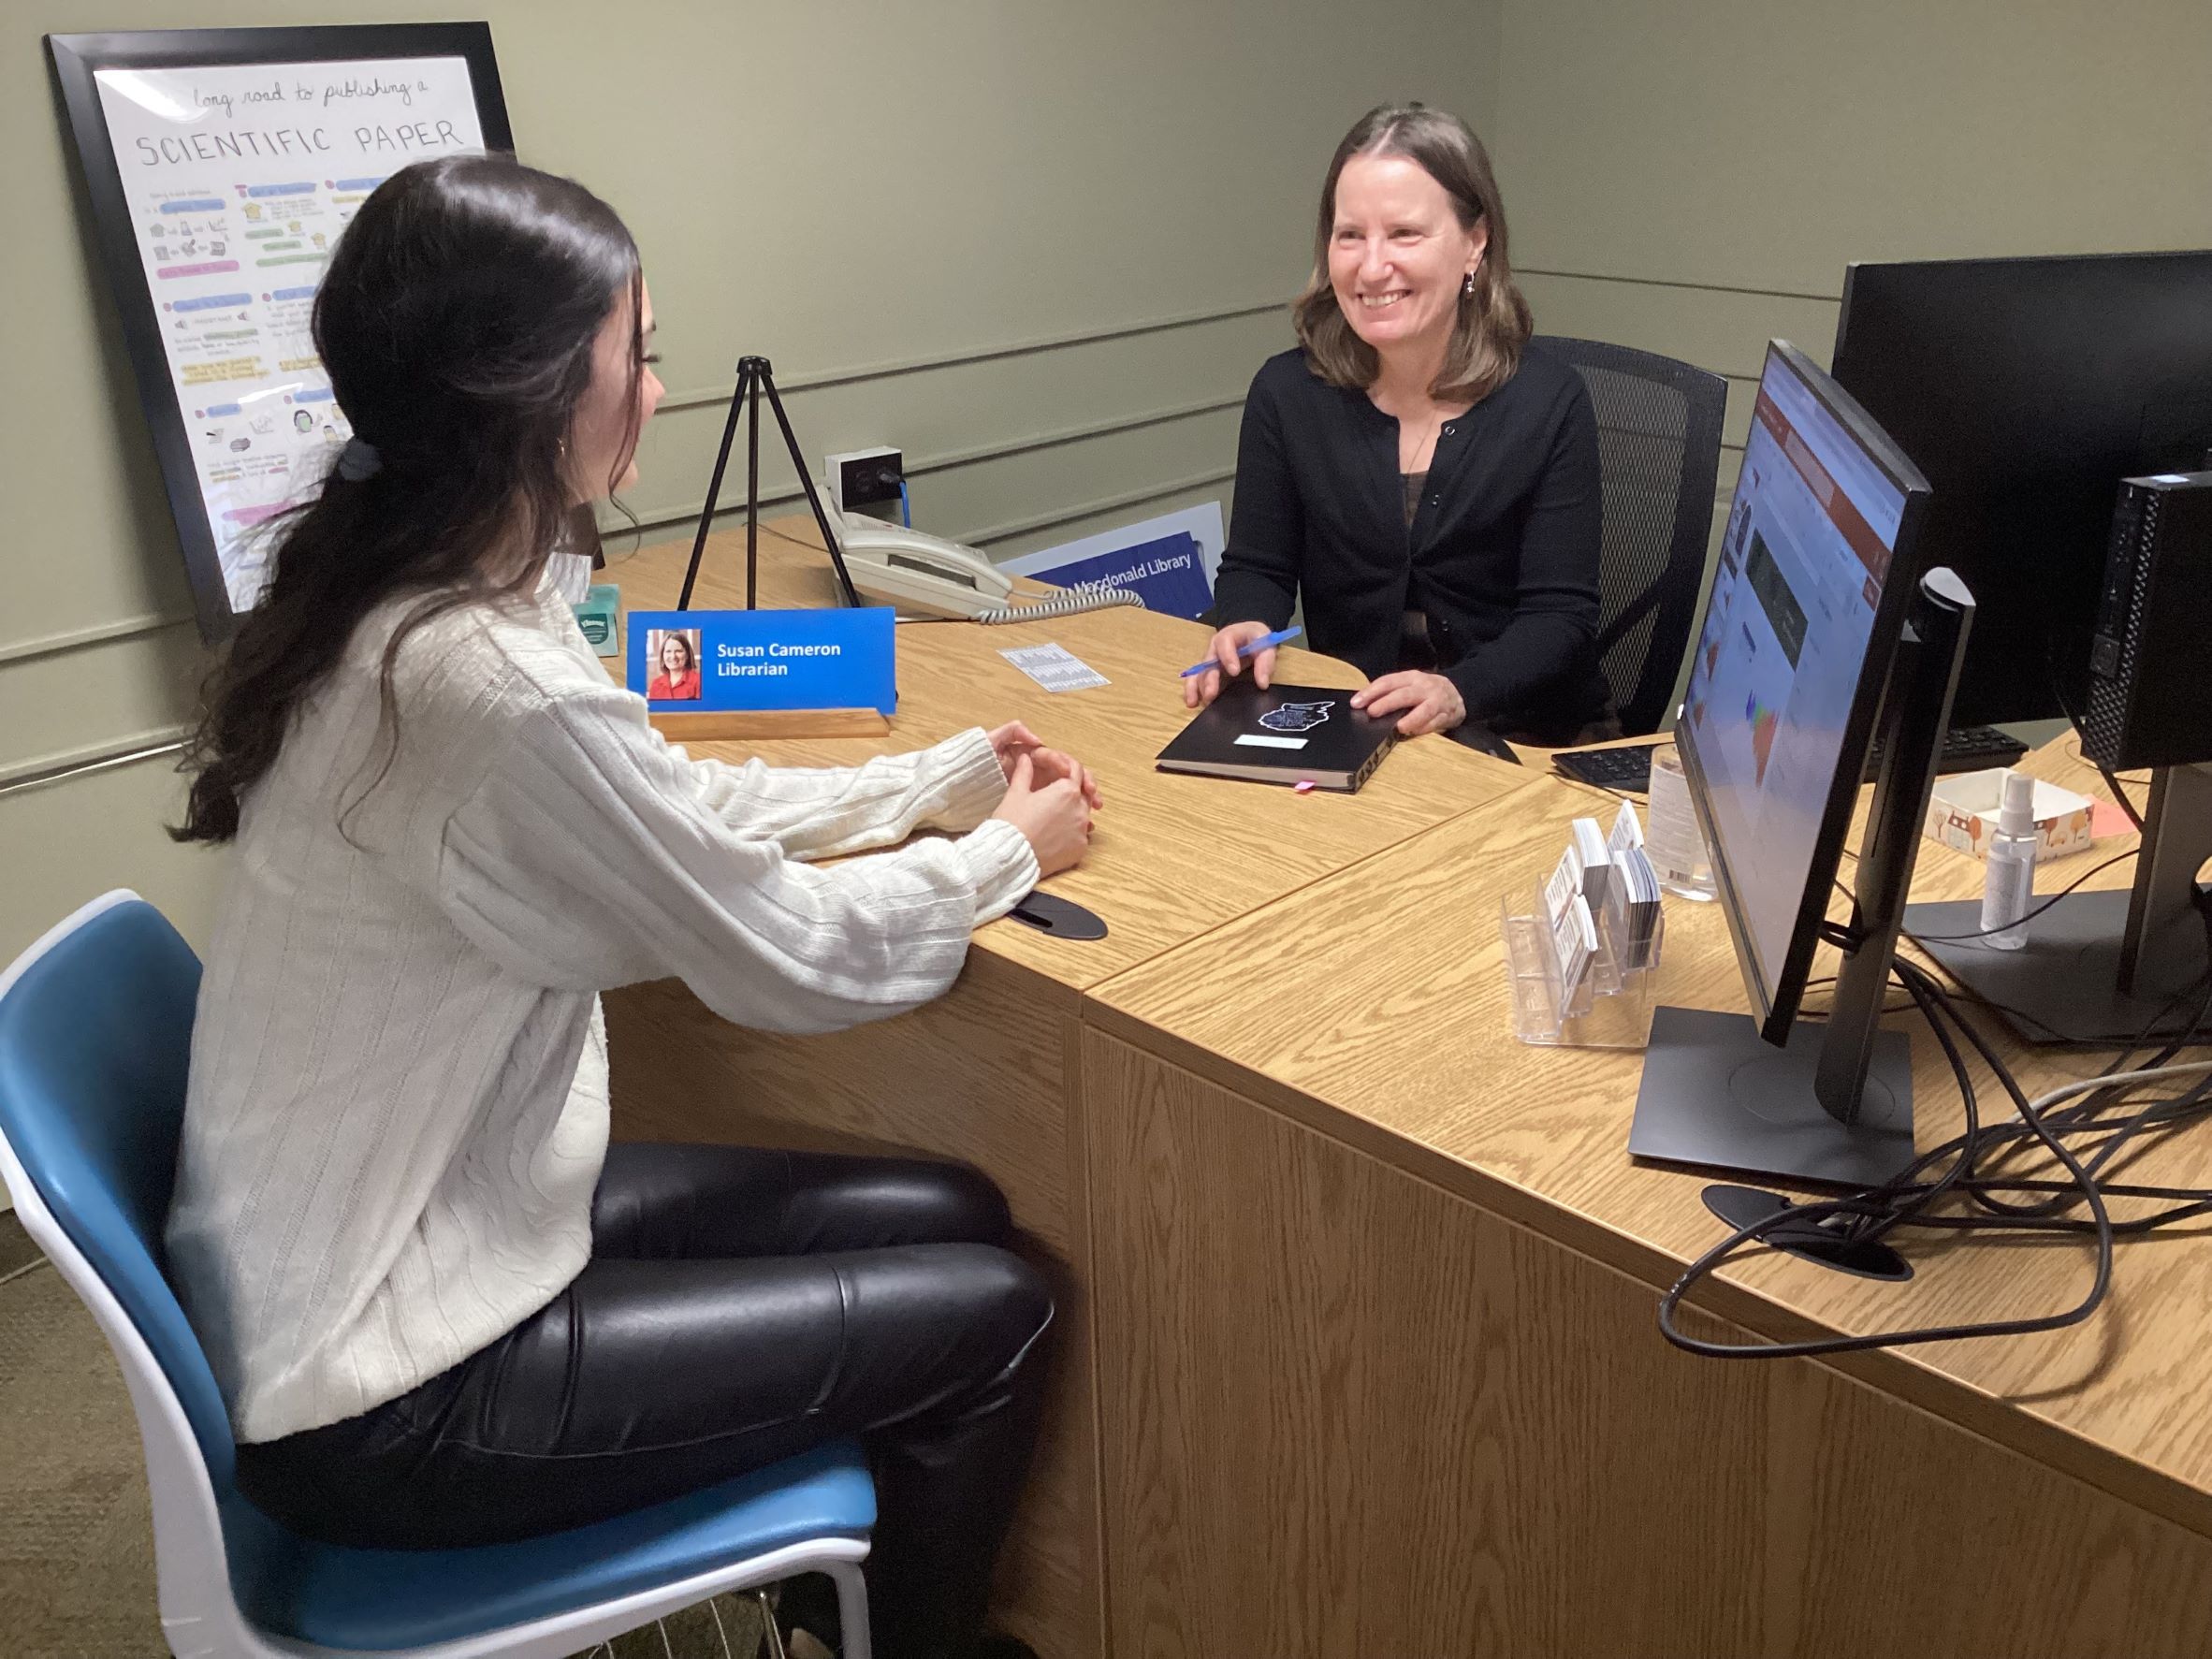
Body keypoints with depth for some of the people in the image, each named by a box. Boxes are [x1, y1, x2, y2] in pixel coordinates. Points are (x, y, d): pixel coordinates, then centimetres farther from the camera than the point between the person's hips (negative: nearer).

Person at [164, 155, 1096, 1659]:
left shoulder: (403, 597, -2)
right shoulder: (492, 683, -31)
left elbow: (678, 808, 10)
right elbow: (795, 960, -19)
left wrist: (947, 780, 10)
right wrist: (1008, 852, -1)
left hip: (374, 1247, 8)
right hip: (381, 1402, -8)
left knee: (951, 1215, 12)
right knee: (991, 1314, 1)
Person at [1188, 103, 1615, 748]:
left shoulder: (1548, 402, -5)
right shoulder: (1286, 392, 0)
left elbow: (1561, 615, -9)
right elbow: (1256, 569, 7)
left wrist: (1460, 692, -28)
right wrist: (1245, 628, -18)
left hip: (1524, 738, -2)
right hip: (1344, 732, 3)